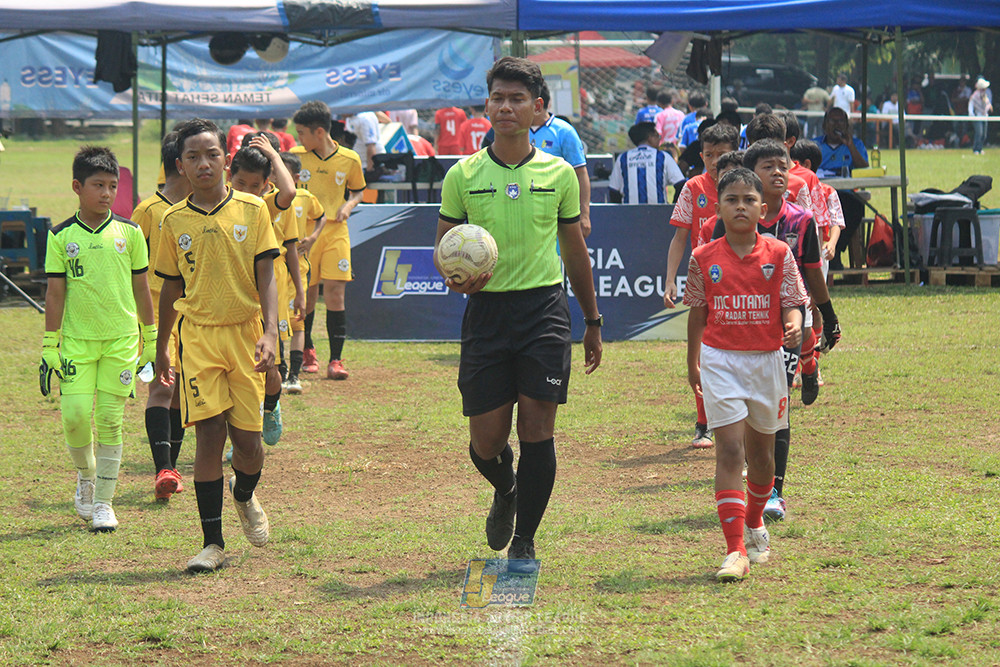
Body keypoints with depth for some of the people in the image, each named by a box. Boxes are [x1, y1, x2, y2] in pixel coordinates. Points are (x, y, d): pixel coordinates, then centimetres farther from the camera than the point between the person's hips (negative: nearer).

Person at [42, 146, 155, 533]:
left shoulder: (129, 233, 3)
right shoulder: (61, 237, 0)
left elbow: (141, 287, 10)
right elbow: (55, 293, 2)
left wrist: (151, 338, 12)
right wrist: (50, 346, 0)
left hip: (121, 340, 0)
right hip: (77, 340, 0)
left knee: (110, 419, 0)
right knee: (75, 415, -8)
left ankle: (104, 501, 10)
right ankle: (85, 476, 22)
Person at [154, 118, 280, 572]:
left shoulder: (252, 210, -1)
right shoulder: (175, 221, 3)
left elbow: (266, 277, -2)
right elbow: (171, 287, 14)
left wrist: (269, 332, -14)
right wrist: (161, 348, 18)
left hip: (245, 334, 0)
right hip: (198, 336, 0)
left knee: (247, 437, 1)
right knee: (209, 433, -9)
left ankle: (245, 496, 37)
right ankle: (212, 543, -3)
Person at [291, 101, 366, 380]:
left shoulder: (350, 160, 0)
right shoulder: (295, 156, 0)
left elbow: (358, 190, 16)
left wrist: (349, 205, -3)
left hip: (335, 232, -1)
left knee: (335, 294, -8)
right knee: (306, 294, 4)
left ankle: (335, 360, -3)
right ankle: (306, 351, 26)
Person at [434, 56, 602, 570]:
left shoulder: (559, 174, 5)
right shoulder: (463, 176, 3)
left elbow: (575, 251, 15)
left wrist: (592, 322, 17)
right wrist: (454, 276, -15)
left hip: (544, 309, 0)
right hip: (486, 310, 0)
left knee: (537, 429, -6)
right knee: (486, 440, 1)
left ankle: (524, 539, 6)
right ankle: (505, 491, 36)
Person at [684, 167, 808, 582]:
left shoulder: (778, 255, -1)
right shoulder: (704, 259, 0)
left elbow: (791, 303, -1)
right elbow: (697, 312, 9)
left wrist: (794, 326, -23)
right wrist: (692, 364, 15)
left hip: (766, 358, 2)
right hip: (720, 360, -2)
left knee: (760, 451, 15)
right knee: (729, 449, -12)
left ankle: (755, 526, 42)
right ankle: (735, 551, -16)